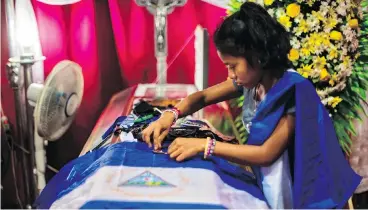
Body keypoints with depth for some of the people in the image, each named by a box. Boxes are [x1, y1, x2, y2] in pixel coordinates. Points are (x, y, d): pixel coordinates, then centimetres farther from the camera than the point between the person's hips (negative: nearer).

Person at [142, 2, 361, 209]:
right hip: (265, 184, 6)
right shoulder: (252, 79, -7)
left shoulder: (293, 90, -27)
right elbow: (203, 96, 3)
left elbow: (268, 153, -27)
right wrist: (171, 115, -17)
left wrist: (203, 145, -29)